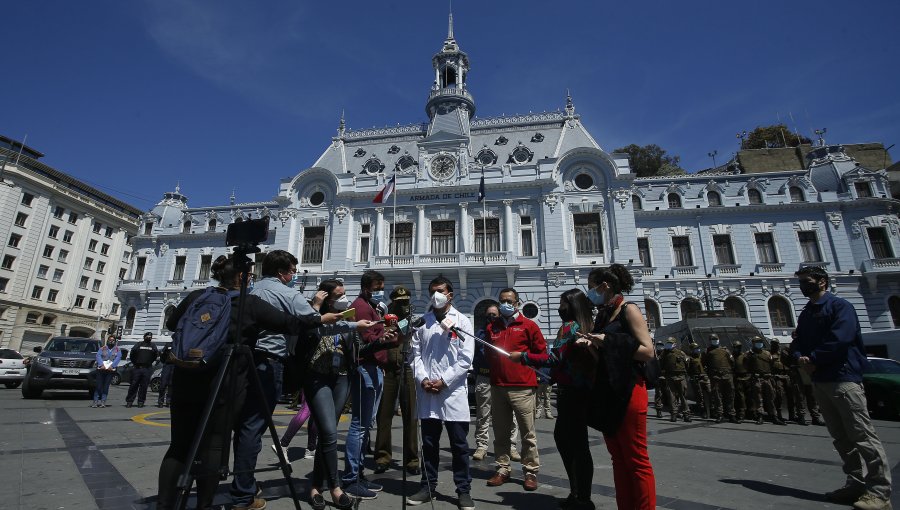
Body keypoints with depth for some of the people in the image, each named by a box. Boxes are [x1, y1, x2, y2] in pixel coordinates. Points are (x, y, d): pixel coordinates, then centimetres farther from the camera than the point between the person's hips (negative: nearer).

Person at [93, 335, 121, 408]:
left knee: (106, 386, -2)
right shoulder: (102, 348, 14)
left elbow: (118, 358, 0)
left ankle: (103, 401, 1)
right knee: (99, 385, -5)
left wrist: (112, 366, -15)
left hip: (110, 370, 0)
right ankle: (96, 401, 0)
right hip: (101, 369, 0)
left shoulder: (117, 350, 13)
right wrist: (101, 365, -17)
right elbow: (98, 356, -1)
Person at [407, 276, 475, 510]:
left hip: (453, 390, -2)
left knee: (459, 444, 6)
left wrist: (443, 381, -11)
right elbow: (416, 354, 7)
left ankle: (463, 491, 19)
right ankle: (428, 487, 26)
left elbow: (466, 358, -5)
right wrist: (422, 379, -7)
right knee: (429, 443, 13)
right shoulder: (422, 321, 9)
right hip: (427, 391, 3)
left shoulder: (462, 321, 1)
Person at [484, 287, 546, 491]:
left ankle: (531, 472, 15)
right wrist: (493, 369, 10)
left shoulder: (528, 325, 1)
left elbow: (541, 352, 3)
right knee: (500, 433, 11)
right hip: (497, 386, 4)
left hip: (522, 387, -4)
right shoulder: (492, 327, 13)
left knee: (528, 433, 2)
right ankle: (502, 469, 23)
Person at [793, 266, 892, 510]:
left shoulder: (840, 305, -5)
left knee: (861, 434, -6)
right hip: (819, 380, 8)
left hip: (843, 377, -8)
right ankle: (856, 483, 19)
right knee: (841, 437, 11)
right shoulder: (805, 314, 18)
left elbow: (840, 339, -17)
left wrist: (813, 359, -12)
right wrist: (801, 357, -5)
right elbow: (798, 343, 15)